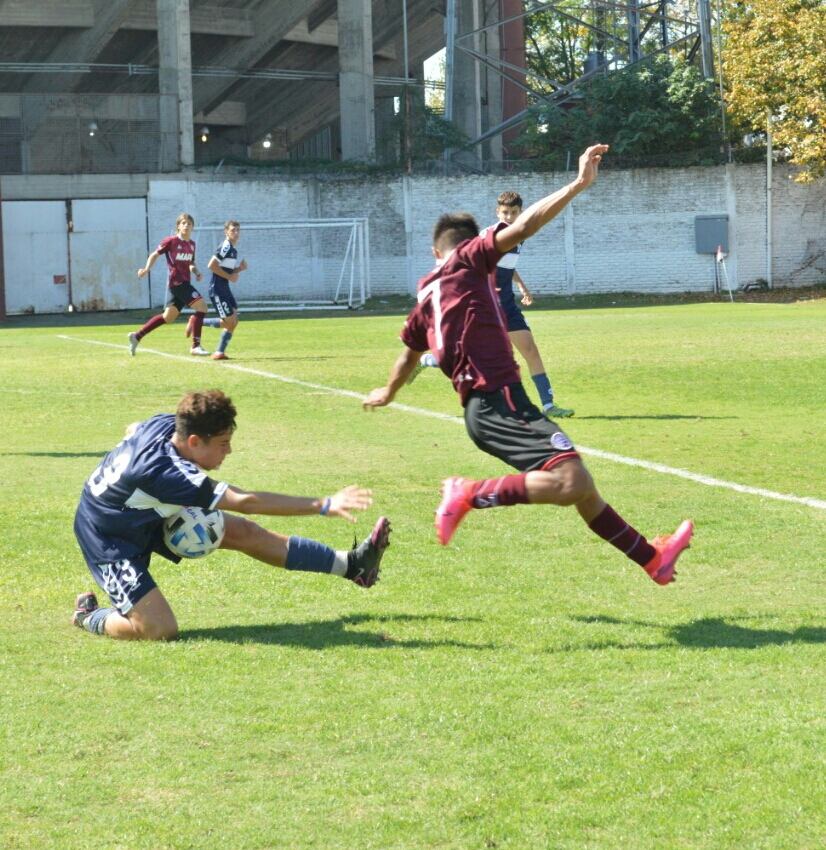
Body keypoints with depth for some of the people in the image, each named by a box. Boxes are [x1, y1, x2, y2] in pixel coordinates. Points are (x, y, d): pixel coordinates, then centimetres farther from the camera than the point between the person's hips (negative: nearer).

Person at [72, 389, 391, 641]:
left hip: (145, 515, 9)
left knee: (244, 532, 1)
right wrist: (324, 506, -42)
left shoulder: (165, 423, -14)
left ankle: (351, 564, 5)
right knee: (161, 631, -23)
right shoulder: (170, 474, -40)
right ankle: (89, 616, 7)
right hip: (111, 541, -9)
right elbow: (245, 502, -42)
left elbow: (132, 430, 12)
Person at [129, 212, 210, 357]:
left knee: (168, 317, 13)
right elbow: (155, 254, -1)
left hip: (185, 283, 8)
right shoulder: (171, 241, -8)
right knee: (202, 306, -15)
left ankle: (137, 335, 23)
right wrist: (147, 269, -16)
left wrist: (196, 272, 3)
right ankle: (195, 346, -12)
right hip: (176, 282, -8)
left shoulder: (192, 244, 12)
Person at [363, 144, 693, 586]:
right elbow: (522, 227, -14)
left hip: (484, 406, 9)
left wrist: (388, 393, 59)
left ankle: (650, 557, 19)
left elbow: (409, 353, 40)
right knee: (572, 481, -24)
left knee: (580, 486, 14)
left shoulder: (426, 299, 23)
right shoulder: (467, 261, 1)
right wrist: (578, 184, -15)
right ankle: (472, 495, -14)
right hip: (499, 401, -9)